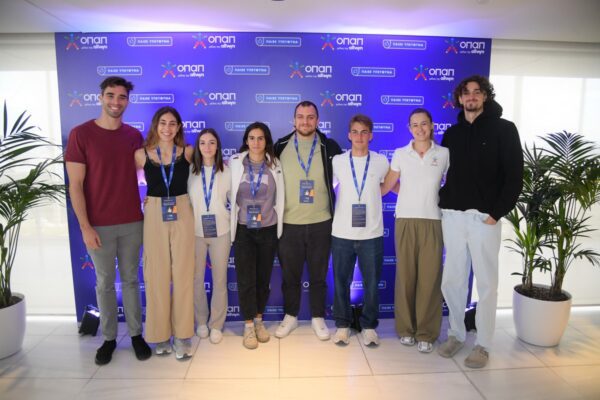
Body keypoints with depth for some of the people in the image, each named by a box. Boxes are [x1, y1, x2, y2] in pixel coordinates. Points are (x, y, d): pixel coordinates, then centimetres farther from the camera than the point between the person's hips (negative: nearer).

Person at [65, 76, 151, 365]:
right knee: (105, 282, 11)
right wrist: (85, 227, -11)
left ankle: (136, 334, 26)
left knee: (131, 280, 13)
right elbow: (75, 185, -8)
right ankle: (109, 338, 27)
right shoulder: (80, 134, -6)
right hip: (99, 225, -2)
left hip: (132, 222, 3)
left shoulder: (134, 136, 4)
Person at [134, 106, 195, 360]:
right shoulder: (142, 155, 1)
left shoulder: (187, 153, 0)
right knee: (157, 274, 6)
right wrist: (144, 200, 2)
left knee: (183, 273, 3)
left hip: (182, 215, 0)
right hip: (154, 217, 0)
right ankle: (160, 333, 22)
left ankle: (182, 335, 15)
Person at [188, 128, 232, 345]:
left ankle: (216, 325, 21)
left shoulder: (226, 171, -1)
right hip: (195, 232, 0)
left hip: (221, 232, 0)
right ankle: (201, 321, 29)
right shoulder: (189, 170, -2)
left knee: (219, 279, 6)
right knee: (197, 278, 10)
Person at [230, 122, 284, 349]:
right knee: (246, 278, 0)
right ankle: (248, 326, 15)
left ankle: (259, 320, 27)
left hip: (268, 230, 1)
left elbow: (280, 197, 6)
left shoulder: (275, 165, 0)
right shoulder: (235, 163, -2)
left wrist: (279, 225, 6)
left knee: (263, 277, 10)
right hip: (243, 229, -1)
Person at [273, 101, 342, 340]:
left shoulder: (329, 147, 0)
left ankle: (318, 318, 28)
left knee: (318, 275, 11)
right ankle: (290, 316, 31)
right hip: (288, 223, 1)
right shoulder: (281, 147, 2)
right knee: (289, 274, 12)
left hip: (320, 222, 0)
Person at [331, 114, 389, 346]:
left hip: (372, 234, 0)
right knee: (341, 282, 8)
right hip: (342, 233, 0)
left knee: (372, 283, 7)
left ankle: (369, 326, 25)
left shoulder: (381, 161, 3)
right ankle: (342, 325, 25)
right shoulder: (337, 161, 2)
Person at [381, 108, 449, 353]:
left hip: (432, 221, 0)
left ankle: (426, 333, 12)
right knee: (405, 275, 4)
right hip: (405, 220, 0)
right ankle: (406, 328, 18)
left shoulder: (444, 154, 6)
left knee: (429, 277, -1)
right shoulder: (400, 154, 6)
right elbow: (387, 186, 7)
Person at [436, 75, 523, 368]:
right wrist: (443, 202, 2)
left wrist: (497, 212, -11)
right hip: (452, 216, 4)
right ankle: (456, 334, 25)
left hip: (484, 217, -3)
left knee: (486, 282, 4)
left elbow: (515, 176, -5)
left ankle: (482, 344, 17)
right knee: (452, 280, 8)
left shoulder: (504, 129, 1)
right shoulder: (452, 133, 13)